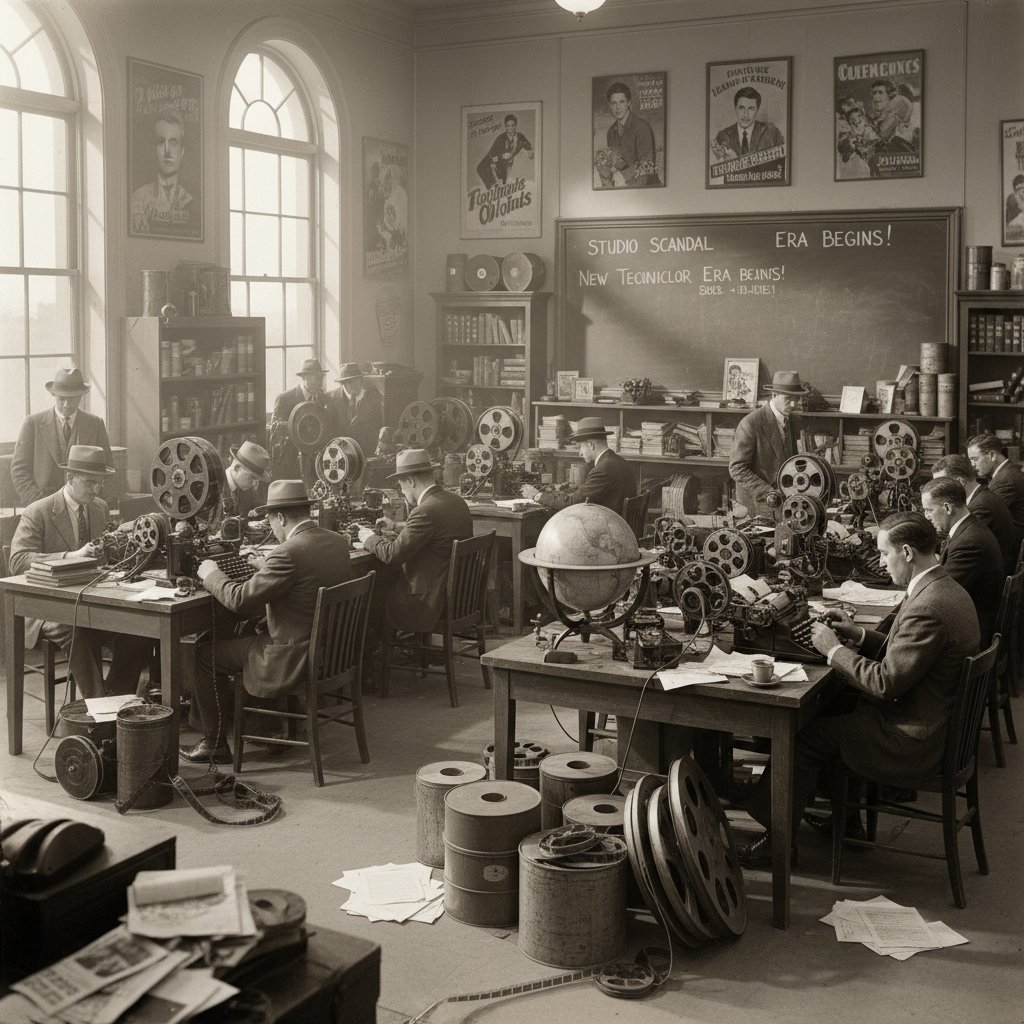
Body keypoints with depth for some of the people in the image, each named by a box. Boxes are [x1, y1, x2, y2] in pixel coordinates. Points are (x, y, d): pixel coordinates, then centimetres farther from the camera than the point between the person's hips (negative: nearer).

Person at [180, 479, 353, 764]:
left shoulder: (289, 553, -26)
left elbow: (239, 600, -21)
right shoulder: (339, 541, 1)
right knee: (250, 632, 31)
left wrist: (211, 574, -4)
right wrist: (264, 567, 24)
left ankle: (215, 744, 18)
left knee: (206, 655, 7)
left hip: (295, 661, -9)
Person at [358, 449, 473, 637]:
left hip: (430, 604, -9)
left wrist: (370, 538, -3)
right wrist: (398, 531, 14)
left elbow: (393, 555, -20)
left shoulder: (426, 511, -23)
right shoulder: (458, 502, 6)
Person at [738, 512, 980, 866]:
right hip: (941, 724, 10)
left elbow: (885, 683, -26)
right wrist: (860, 635, 7)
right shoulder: (948, 590, 5)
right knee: (833, 703, 21)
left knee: (803, 736, -4)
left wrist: (834, 648, -14)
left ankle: (778, 839, 11)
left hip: (913, 744, -10)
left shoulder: (927, 608, -28)